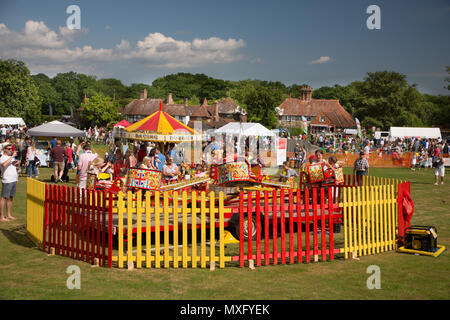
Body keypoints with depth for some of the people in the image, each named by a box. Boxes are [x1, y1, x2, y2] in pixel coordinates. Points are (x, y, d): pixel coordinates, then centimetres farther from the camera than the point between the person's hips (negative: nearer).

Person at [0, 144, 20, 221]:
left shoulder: (12, 157, 16)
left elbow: (17, 166, 29)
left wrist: (18, 163, 5)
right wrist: (12, 156, -28)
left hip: (14, 180, 8)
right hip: (7, 181, -8)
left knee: (10, 198, 12)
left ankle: (8, 215, 20)